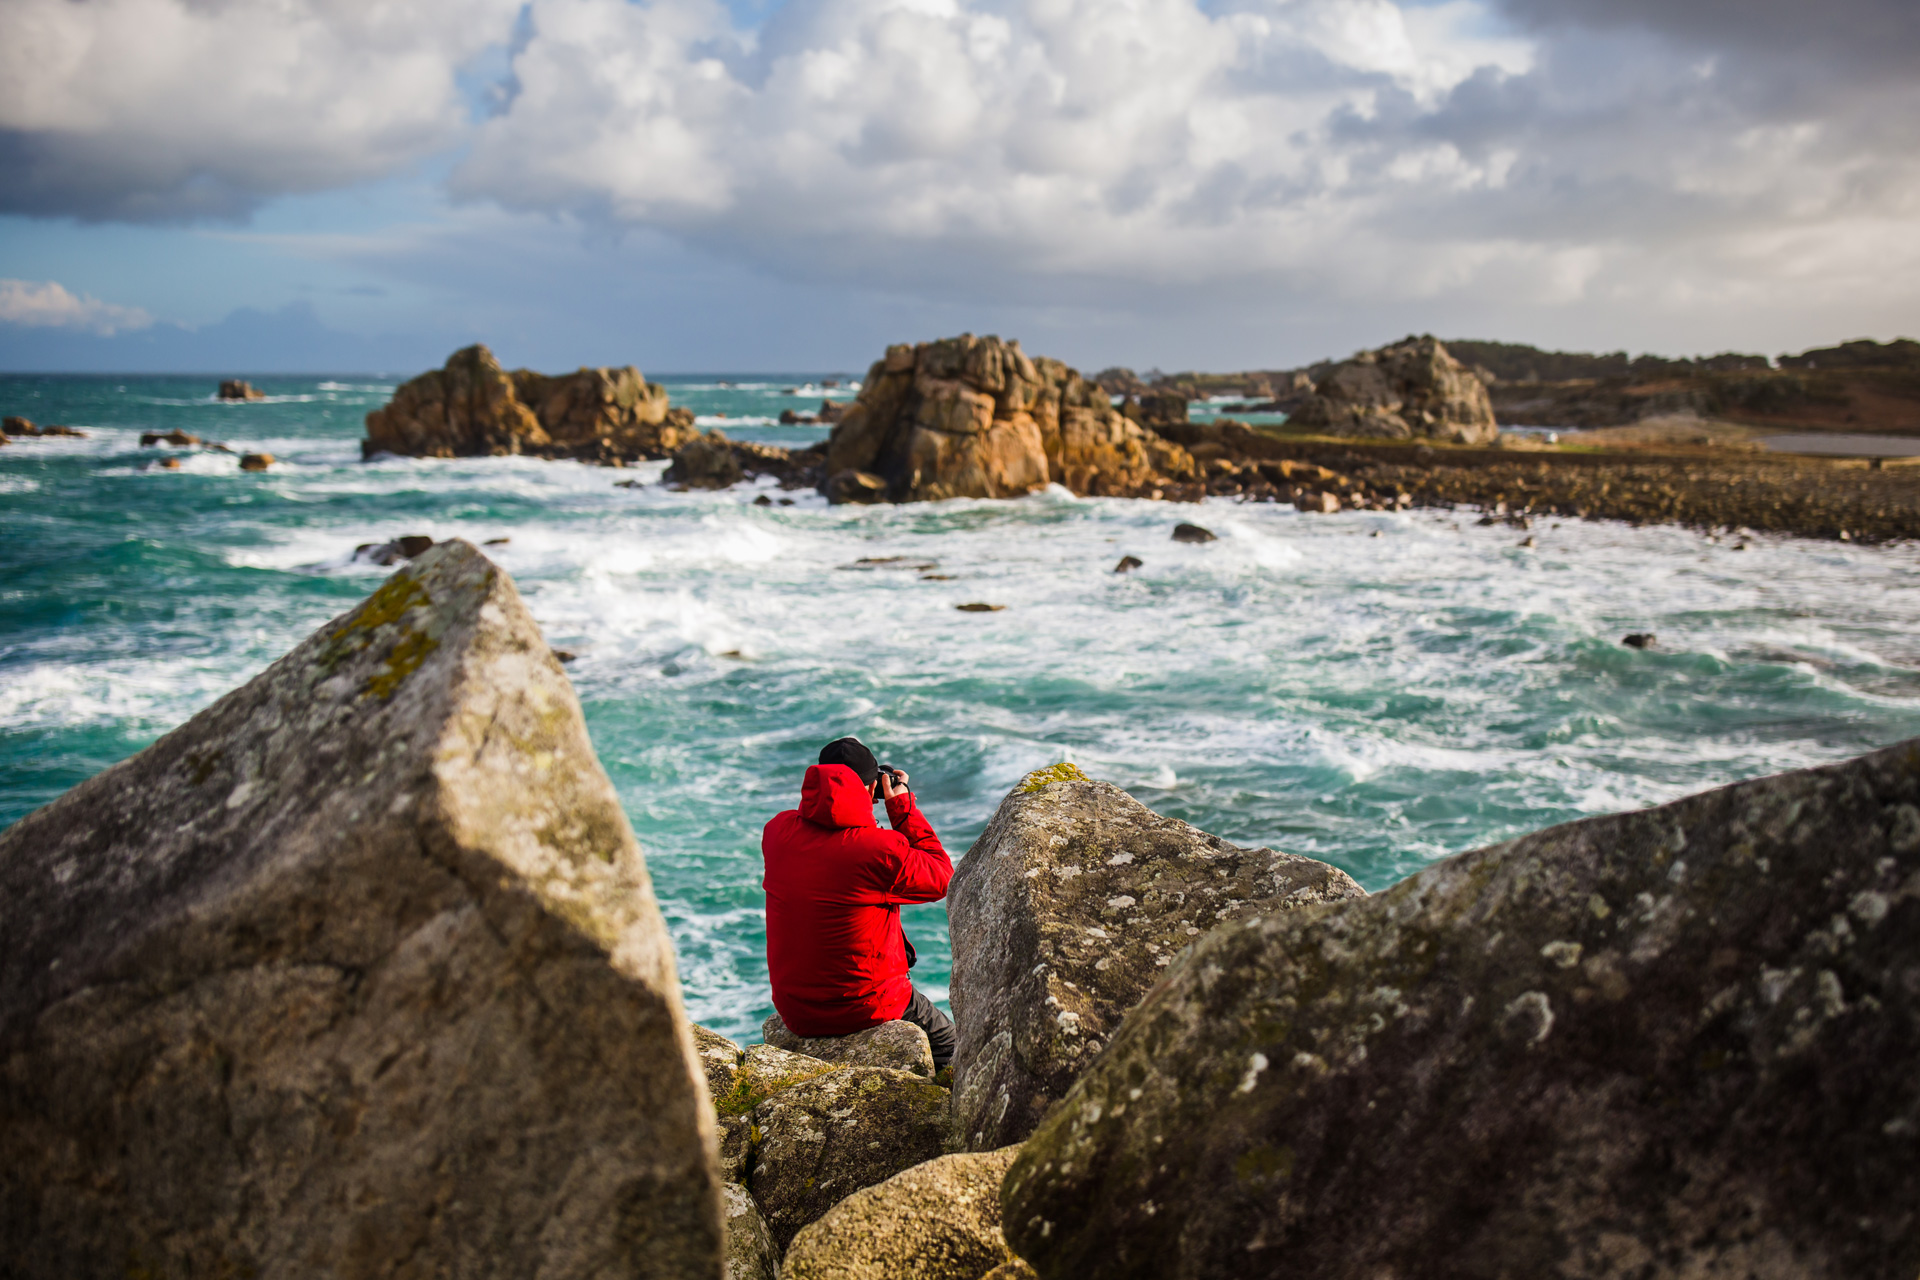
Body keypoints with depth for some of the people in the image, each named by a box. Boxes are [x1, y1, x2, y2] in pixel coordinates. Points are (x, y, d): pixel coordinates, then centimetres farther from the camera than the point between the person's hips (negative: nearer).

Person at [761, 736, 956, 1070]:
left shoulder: (776, 832, -8)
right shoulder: (883, 849, -24)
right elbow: (942, 878, -5)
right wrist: (902, 804, -3)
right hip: (865, 1010, -6)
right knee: (946, 1040, 24)